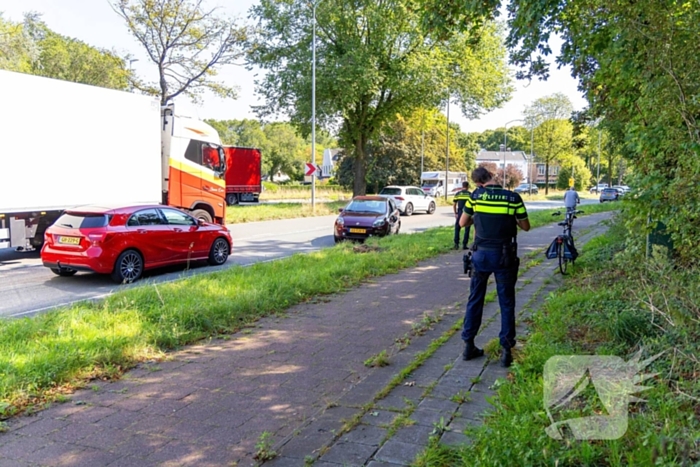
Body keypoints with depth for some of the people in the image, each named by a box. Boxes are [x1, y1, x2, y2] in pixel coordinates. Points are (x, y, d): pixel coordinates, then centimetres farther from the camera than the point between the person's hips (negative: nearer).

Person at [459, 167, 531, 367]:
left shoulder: (475, 195, -3)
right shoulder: (513, 197, -6)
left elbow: (462, 223, 4)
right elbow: (526, 227, 2)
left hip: (481, 254, 1)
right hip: (504, 256, -1)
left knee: (475, 299, 13)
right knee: (506, 303, 8)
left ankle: (468, 345, 18)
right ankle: (506, 350, 8)